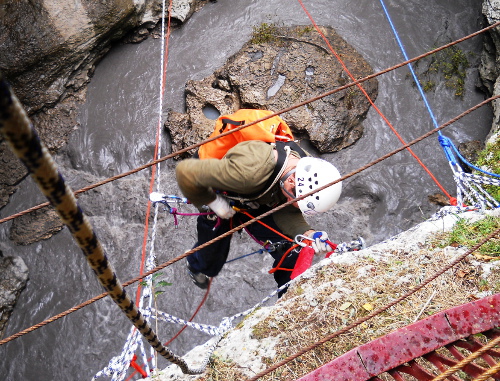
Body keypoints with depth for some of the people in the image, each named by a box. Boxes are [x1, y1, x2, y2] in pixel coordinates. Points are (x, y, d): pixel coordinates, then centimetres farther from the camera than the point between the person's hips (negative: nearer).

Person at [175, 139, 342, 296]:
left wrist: (307, 233, -37)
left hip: (259, 205, 4)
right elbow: (186, 172, -39)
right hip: (222, 205, -4)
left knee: (291, 255, -8)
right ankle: (196, 267, 57)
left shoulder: (307, 166, -28)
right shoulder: (248, 171, -48)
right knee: (211, 256, 18)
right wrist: (212, 202, -27)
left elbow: (286, 212, -19)